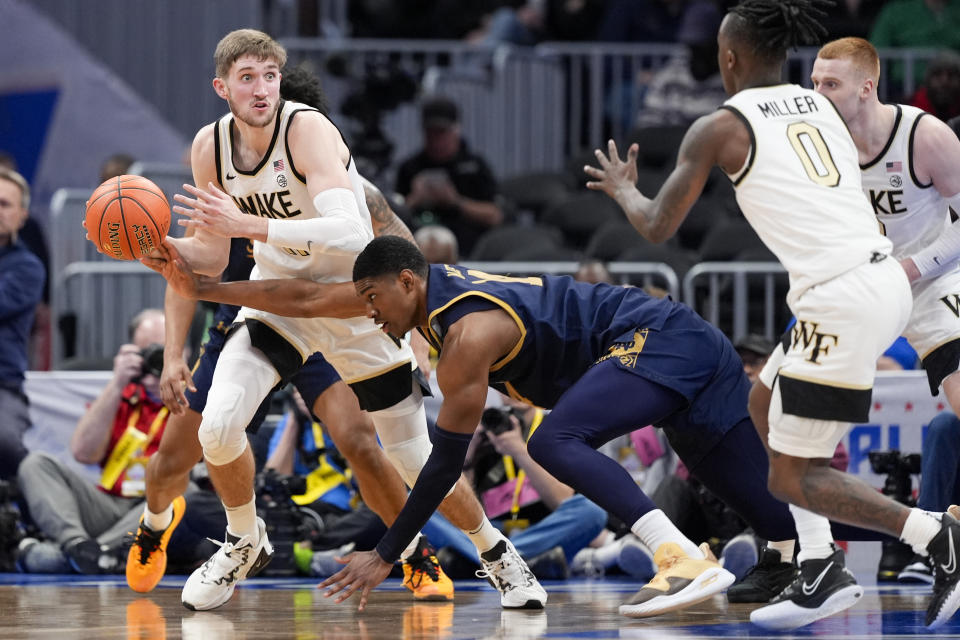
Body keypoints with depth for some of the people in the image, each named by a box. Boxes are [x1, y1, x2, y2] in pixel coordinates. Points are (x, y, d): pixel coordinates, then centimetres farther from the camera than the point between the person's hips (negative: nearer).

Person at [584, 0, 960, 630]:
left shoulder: (719, 128, -1)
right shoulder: (824, 108, 18)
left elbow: (658, 227, 4)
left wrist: (622, 189, 24)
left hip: (841, 303, -8)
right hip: (887, 277, 8)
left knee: (791, 477, 2)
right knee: (769, 410, 25)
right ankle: (821, 571, 19)